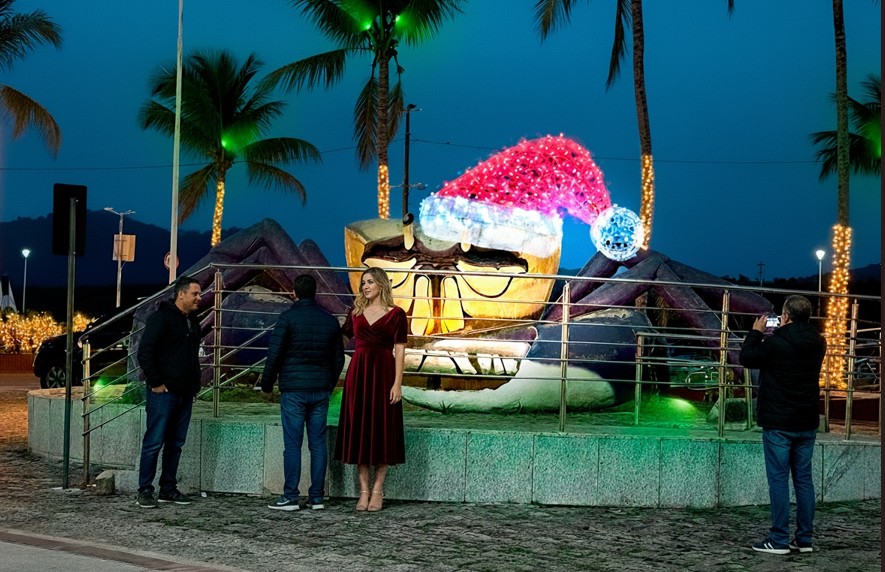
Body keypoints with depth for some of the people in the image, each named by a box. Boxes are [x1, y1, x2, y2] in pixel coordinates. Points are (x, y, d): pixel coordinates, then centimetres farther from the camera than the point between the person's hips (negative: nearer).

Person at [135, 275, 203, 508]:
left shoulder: (193, 322, 17)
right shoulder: (162, 317, -9)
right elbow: (144, 352, -14)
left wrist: (195, 386, 17)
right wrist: (155, 382, -15)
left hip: (185, 394, 8)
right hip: (163, 393, -8)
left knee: (175, 444, 11)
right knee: (154, 442, -5)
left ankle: (168, 489, 17)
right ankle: (145, 491, -1)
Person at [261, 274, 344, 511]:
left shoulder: (288, 318, -7)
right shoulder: (330, 321, 8)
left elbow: (274, 355, -9)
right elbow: (339, 358, 14)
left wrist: (267, 384, 4)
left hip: (293, 389, -4)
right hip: (321, 390, 4)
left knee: (292, 444, -3)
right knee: (318, 443, 6)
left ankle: (290, 498, -4)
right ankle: (317, 497, 8)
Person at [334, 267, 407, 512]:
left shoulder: (396, 314, -1)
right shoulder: (356, 312, 11)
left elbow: (400, 351, -5)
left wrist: (397, 383, -11)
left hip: (383, 374, -4)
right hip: (358, 374, 4)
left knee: (381, 429, 0)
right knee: (358, 428, 3)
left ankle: (377, 491, 7)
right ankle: (364, 490, 10)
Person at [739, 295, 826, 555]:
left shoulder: (775, 343, -16)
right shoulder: (817, 343, 3)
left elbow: (746, 357, -1)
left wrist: (756, 332, 12)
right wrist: (784, 331, 20)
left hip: (778, 423, -6)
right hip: (807, 423, 6)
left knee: (778, 479, -3)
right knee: (803, 479, 10)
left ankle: (779, 540, -3)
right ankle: (805, 538, 12)